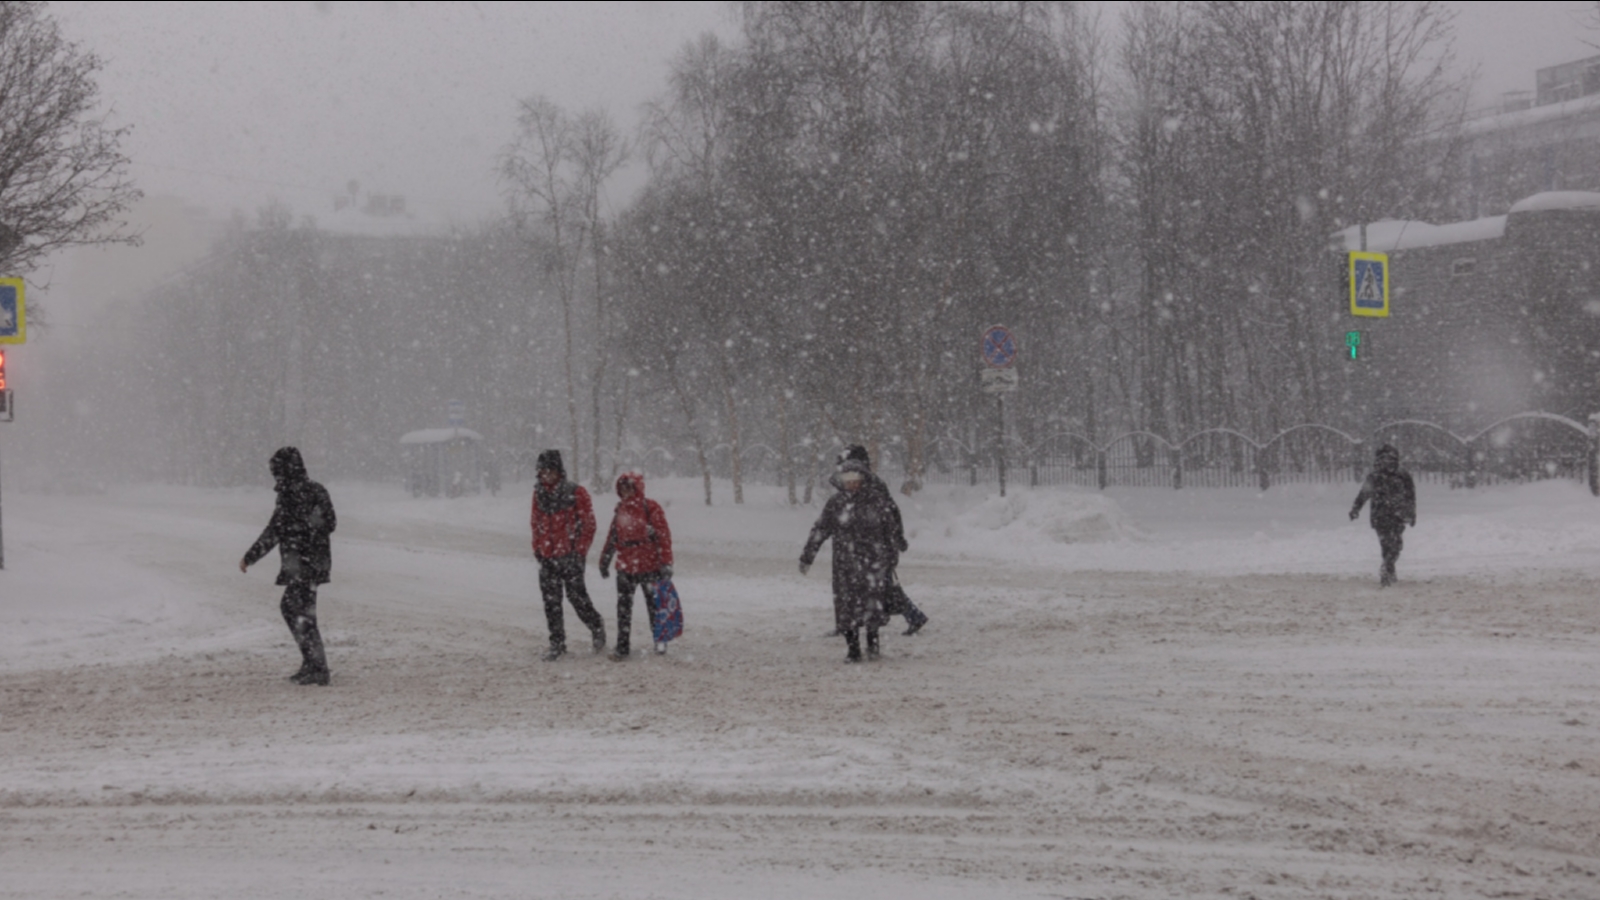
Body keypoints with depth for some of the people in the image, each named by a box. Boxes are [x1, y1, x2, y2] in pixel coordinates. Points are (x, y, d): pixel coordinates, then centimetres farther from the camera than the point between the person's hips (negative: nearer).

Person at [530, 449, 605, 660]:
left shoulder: (576, 493, -7)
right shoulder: (539, 493, 10)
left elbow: (589, 524, -5)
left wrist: (580, 550, -9)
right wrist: (537, 548, 10)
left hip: (570, 555, -5)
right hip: (547, 556, 5)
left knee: (577, 596, -4)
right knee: (551, 601, 5)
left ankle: (597, 627, 21)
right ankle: (557, 643, 11)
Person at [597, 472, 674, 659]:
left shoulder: (650, 508, -8)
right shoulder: (621, 509, 9)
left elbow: (663, 535, -10)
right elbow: (612, 536, 18)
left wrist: (666, 562, -14)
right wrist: (605, 560, 20)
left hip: (649, 566, -5)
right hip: (625, 567, 5)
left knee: (653, 604, 9)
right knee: (623, 608, 3)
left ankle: (660, 640, 25)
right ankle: (621, 647, 7)